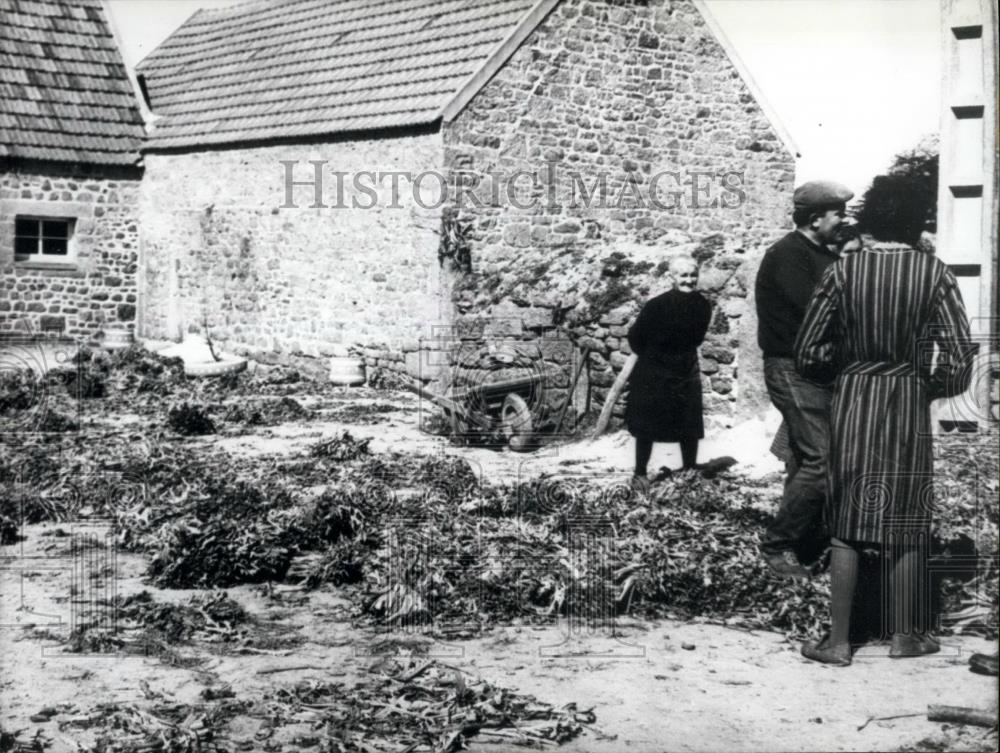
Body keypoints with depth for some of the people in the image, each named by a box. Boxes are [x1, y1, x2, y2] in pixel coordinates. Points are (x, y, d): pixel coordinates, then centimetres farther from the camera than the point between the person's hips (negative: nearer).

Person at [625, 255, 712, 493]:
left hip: (686, 371, 4)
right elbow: (635, 338, -9)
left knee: (690, 427, 7)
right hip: (652, 374, -4)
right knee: (646, 427, 5)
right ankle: (639, 473, 16)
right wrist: (651, 356, 4)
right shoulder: (657, 305, -20)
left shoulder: (702, 306, -8)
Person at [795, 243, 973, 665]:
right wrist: (934, 385, 10)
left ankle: (839, 641, 8)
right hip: (910, 408, 0)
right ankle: (905, 636, 20)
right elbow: (958, 353, -9)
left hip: (853, 402, 0)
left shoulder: (843, 272, -7)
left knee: (848, 524, 6)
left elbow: (807, 351, -5)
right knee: (906, 524, 11)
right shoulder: (934, 273, -8)